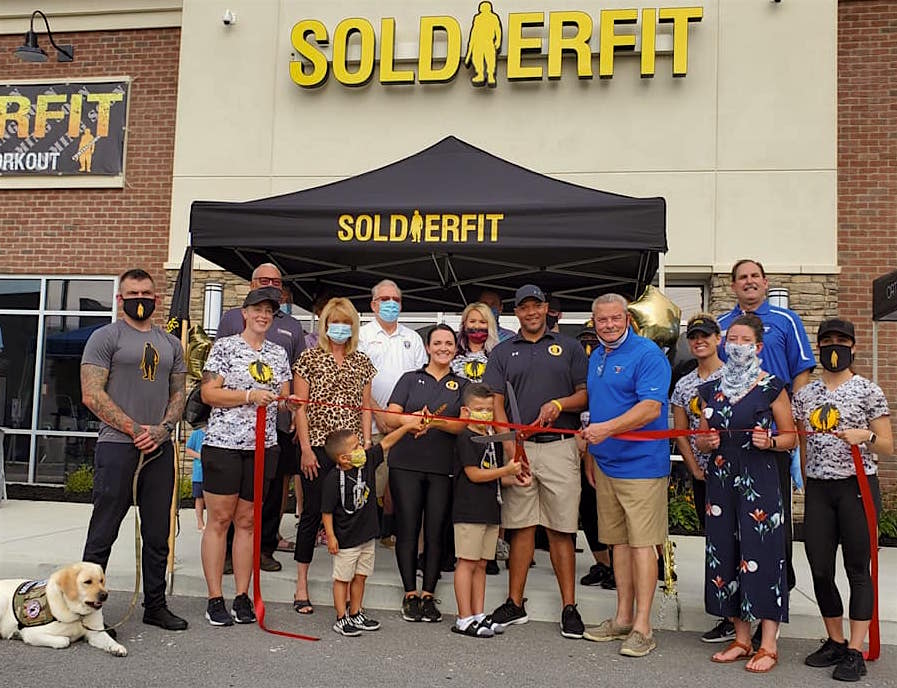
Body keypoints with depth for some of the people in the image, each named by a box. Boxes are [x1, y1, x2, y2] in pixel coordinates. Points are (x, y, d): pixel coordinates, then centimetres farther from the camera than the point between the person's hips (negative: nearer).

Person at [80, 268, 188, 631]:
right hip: (117, 447, -5)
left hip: (160, 450, 5)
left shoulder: (171, 343, 15)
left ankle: (155, 605, 23)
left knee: (158, 535, 11)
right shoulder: (105, 337, -1)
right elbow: (92, 395, -9)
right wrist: (135, 429, -13)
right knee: (103, 533, 1)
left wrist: (162, 429, -4)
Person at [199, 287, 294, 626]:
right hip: (223, 443, -4)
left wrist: (281, 399, -4)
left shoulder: (278, 354, 14)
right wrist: (250, 396, -15)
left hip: (264, 446, 4)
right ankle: (215, 599, 7)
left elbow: (285, 398, 19)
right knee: (219, 519, 0)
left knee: (247, 521, 9)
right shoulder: (225, 346, 0)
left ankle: (242, 597, 15)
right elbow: (208, 393, -7)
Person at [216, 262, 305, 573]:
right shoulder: (232, 318, 9)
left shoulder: (292, 326, 15)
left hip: (278, 421, 3)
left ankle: (265, 548, 18)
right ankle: (228, 550, 12)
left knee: (274, 489, 7)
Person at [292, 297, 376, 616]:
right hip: (318, 447, -3)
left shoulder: (362, 362, 13)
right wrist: (306, 448, -8)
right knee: (313, 512, 0)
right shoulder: (309, 358, 2)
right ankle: (301, 586, 12)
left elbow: (365, 407, 14)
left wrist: (366, 445, 6)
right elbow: (300, 406, -2)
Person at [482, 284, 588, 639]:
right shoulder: (503, 352, 12)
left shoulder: (569, 347, 11)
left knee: (561, 529, 1)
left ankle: (569, 607, 9)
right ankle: (515, 604, 16)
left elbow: (586, 394, 9)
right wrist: (511, 446, -9)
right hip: (518, 447, 1)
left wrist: (560, 404, -12)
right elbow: (496, 402, 4)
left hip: (560, 448, -1)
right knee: (521, 526, 6)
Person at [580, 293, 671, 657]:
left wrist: (607, 428, -29)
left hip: (641, 465, -8)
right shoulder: (595, 358, 15)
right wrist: (591, 455, 18)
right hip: (605, 466, 8)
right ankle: (623, 619, 23)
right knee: (618, 541, 13)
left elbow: (651, 408, -21)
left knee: (641, 543, -3)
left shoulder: (647, 354, -10)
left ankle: (642, 627, 4)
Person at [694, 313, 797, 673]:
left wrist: (770, 441, -16)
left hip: (759, 480, -4)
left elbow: (791, 436, 3)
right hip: (720, 479, 5)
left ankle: (768, 646, 6)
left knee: (761, 556, -5)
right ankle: (741, 639, 20)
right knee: (725, 555, 6)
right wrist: (706, 442, -3)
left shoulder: (771, 387, -1)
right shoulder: (711, 389, 12)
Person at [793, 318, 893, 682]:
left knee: (858, 569, 1)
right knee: (820, 570, 7)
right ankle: (835, 642, 24)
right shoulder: (805, 395, 10)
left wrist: (866, 436, -18)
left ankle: (855, 652, 8)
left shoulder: (869, 391, -1)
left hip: (857, 487, -4)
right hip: (817, 489, 4)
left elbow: (888, 447, 0)